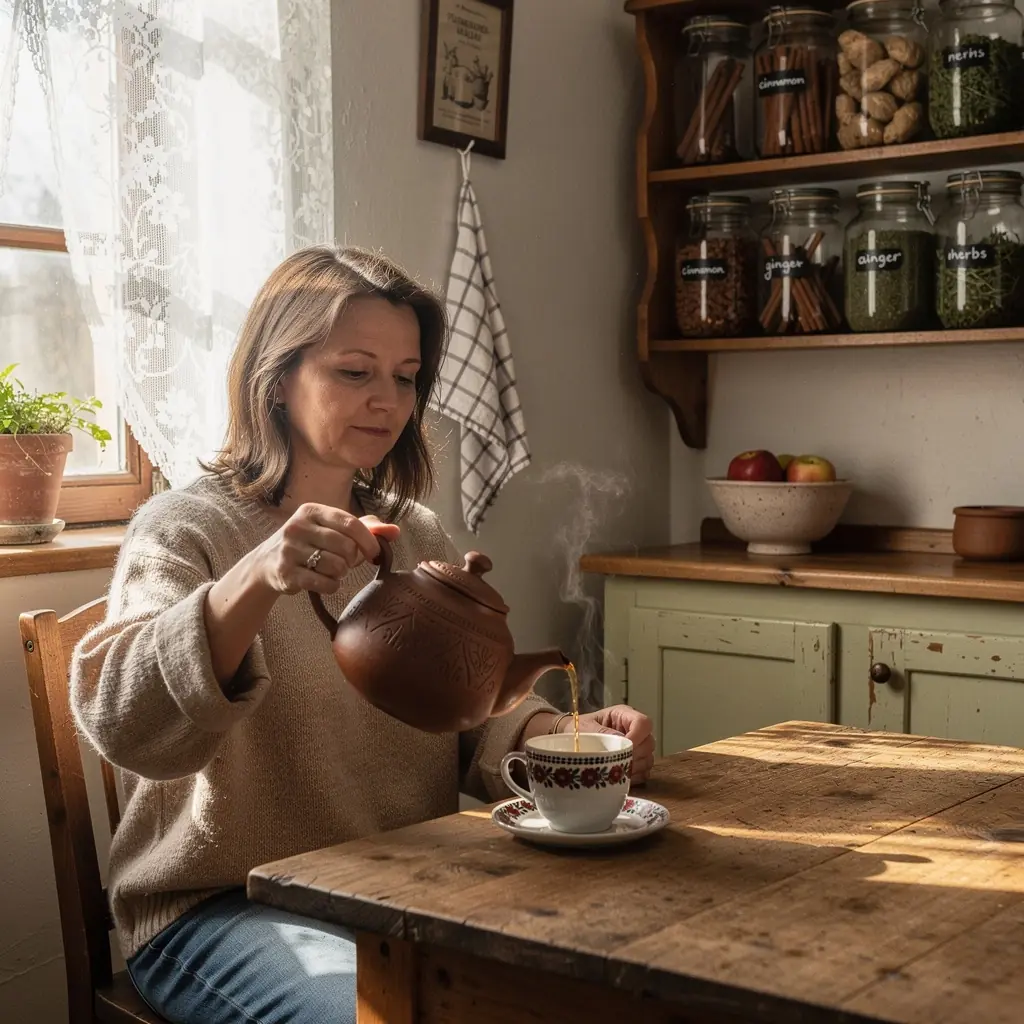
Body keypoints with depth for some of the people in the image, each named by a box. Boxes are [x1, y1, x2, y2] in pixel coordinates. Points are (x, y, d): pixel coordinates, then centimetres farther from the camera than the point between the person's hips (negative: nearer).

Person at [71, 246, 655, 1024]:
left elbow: (475, 720, 7)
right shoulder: (187, 529, -7)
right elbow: (124, 726, -24)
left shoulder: (418, 536, 11)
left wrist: (559, 735, -16)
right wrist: (255, 583, -40)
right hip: (223, 904, -5)